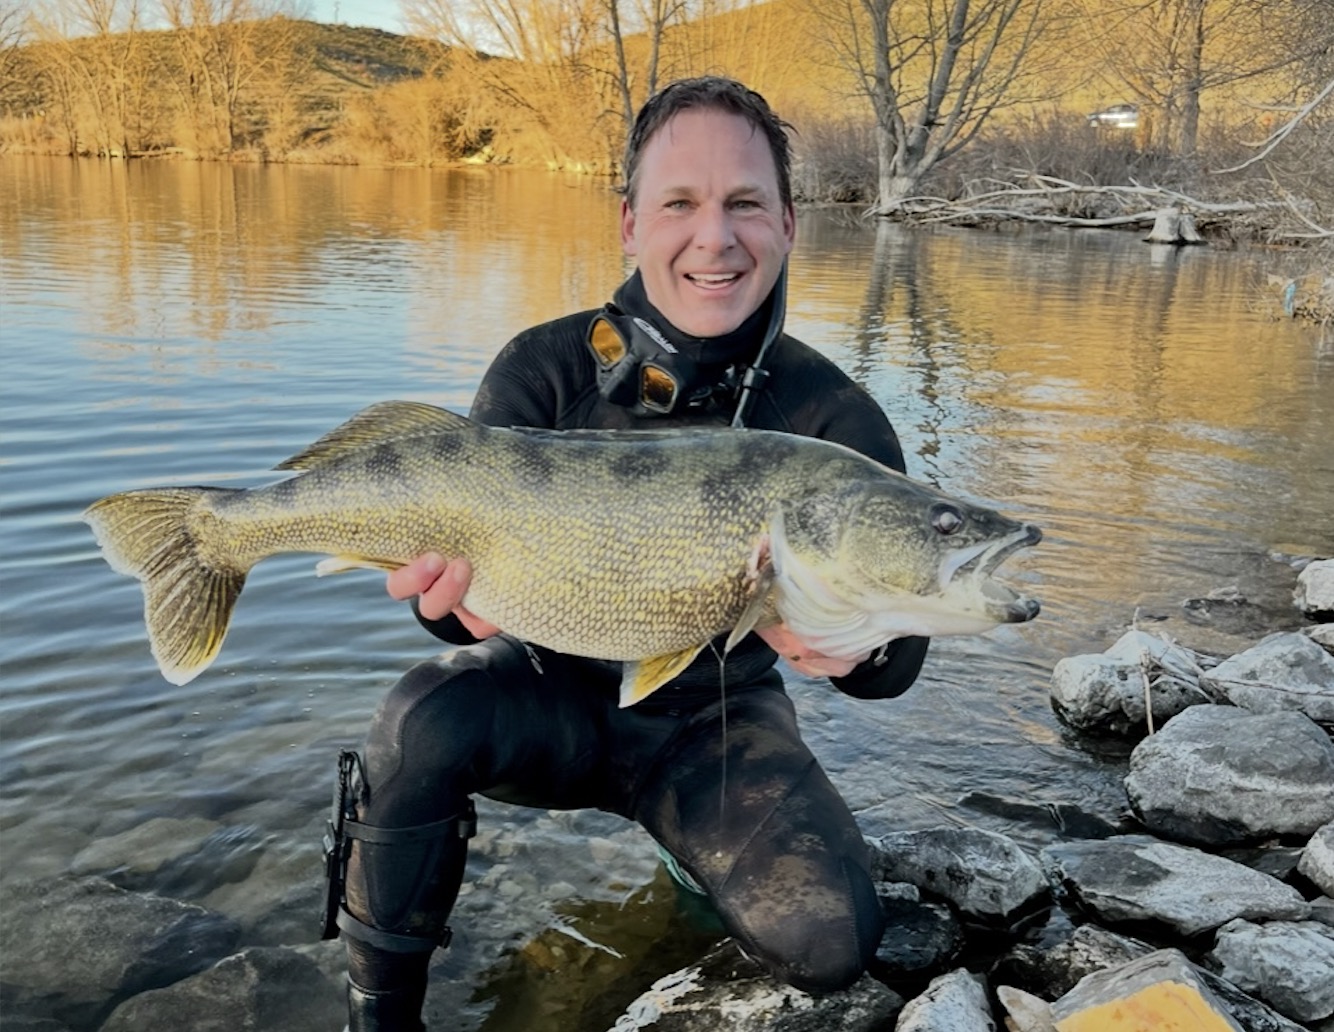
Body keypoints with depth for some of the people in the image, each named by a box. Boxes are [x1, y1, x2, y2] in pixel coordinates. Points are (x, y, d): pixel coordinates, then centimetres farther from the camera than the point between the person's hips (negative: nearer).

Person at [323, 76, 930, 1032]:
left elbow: (898, 654, -17)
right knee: (425, 718, -31)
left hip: (715, 725, 1)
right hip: (557, 692, 0)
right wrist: (459, 593, -41)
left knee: (830, 941, -18)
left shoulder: (833, 419, -15)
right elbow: (457, 554, -16)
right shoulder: (545, 372, -13)